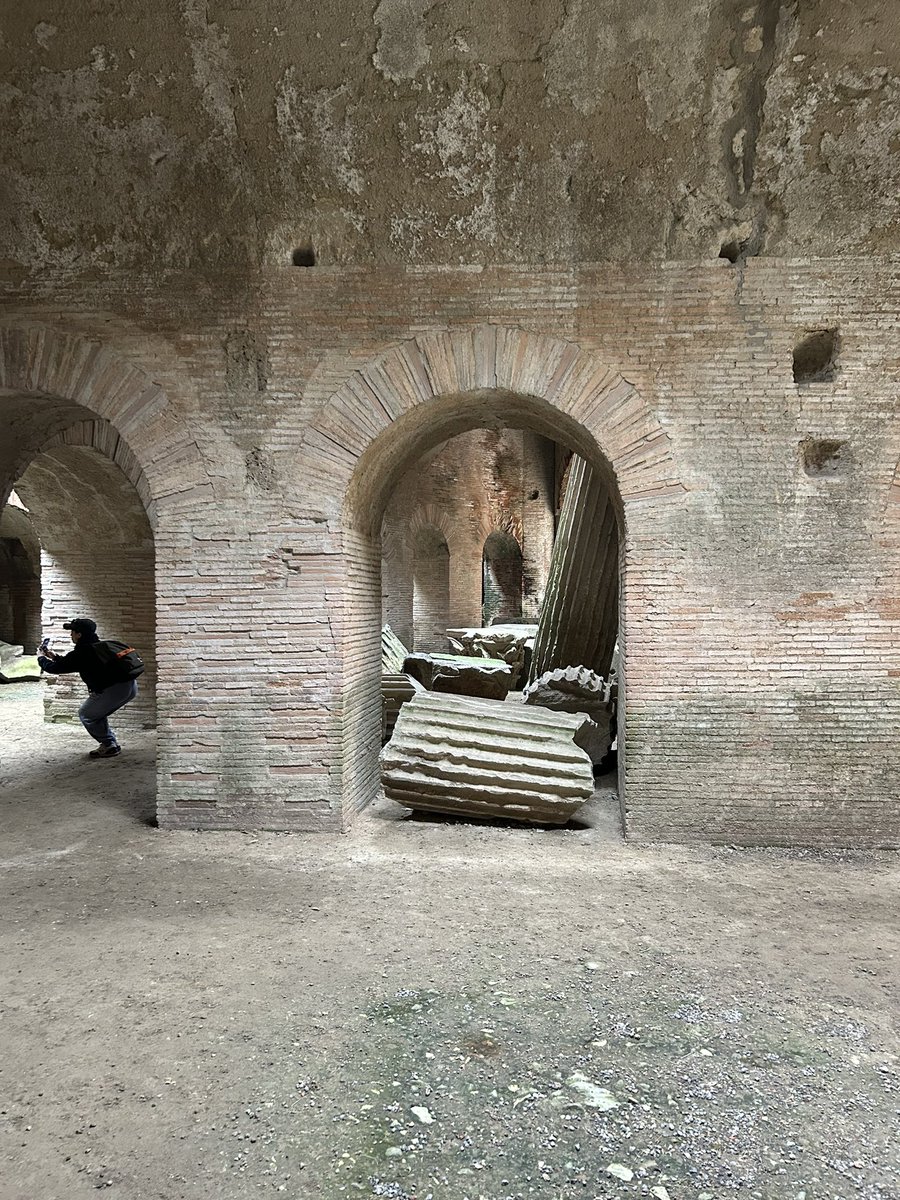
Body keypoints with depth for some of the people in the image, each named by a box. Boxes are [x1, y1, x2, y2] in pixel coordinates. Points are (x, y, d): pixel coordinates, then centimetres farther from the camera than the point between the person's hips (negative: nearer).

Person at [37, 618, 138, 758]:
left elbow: (54, 668, 7)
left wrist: (41, 658, 26)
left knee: (86, 715, 13)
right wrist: (54, 656, 43)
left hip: (114, 689, -9)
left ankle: (109, 746, 10)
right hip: (131, 685, 9)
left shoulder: (81, 653, -4)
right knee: (97, 712, 27)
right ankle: (110, 743, 28)